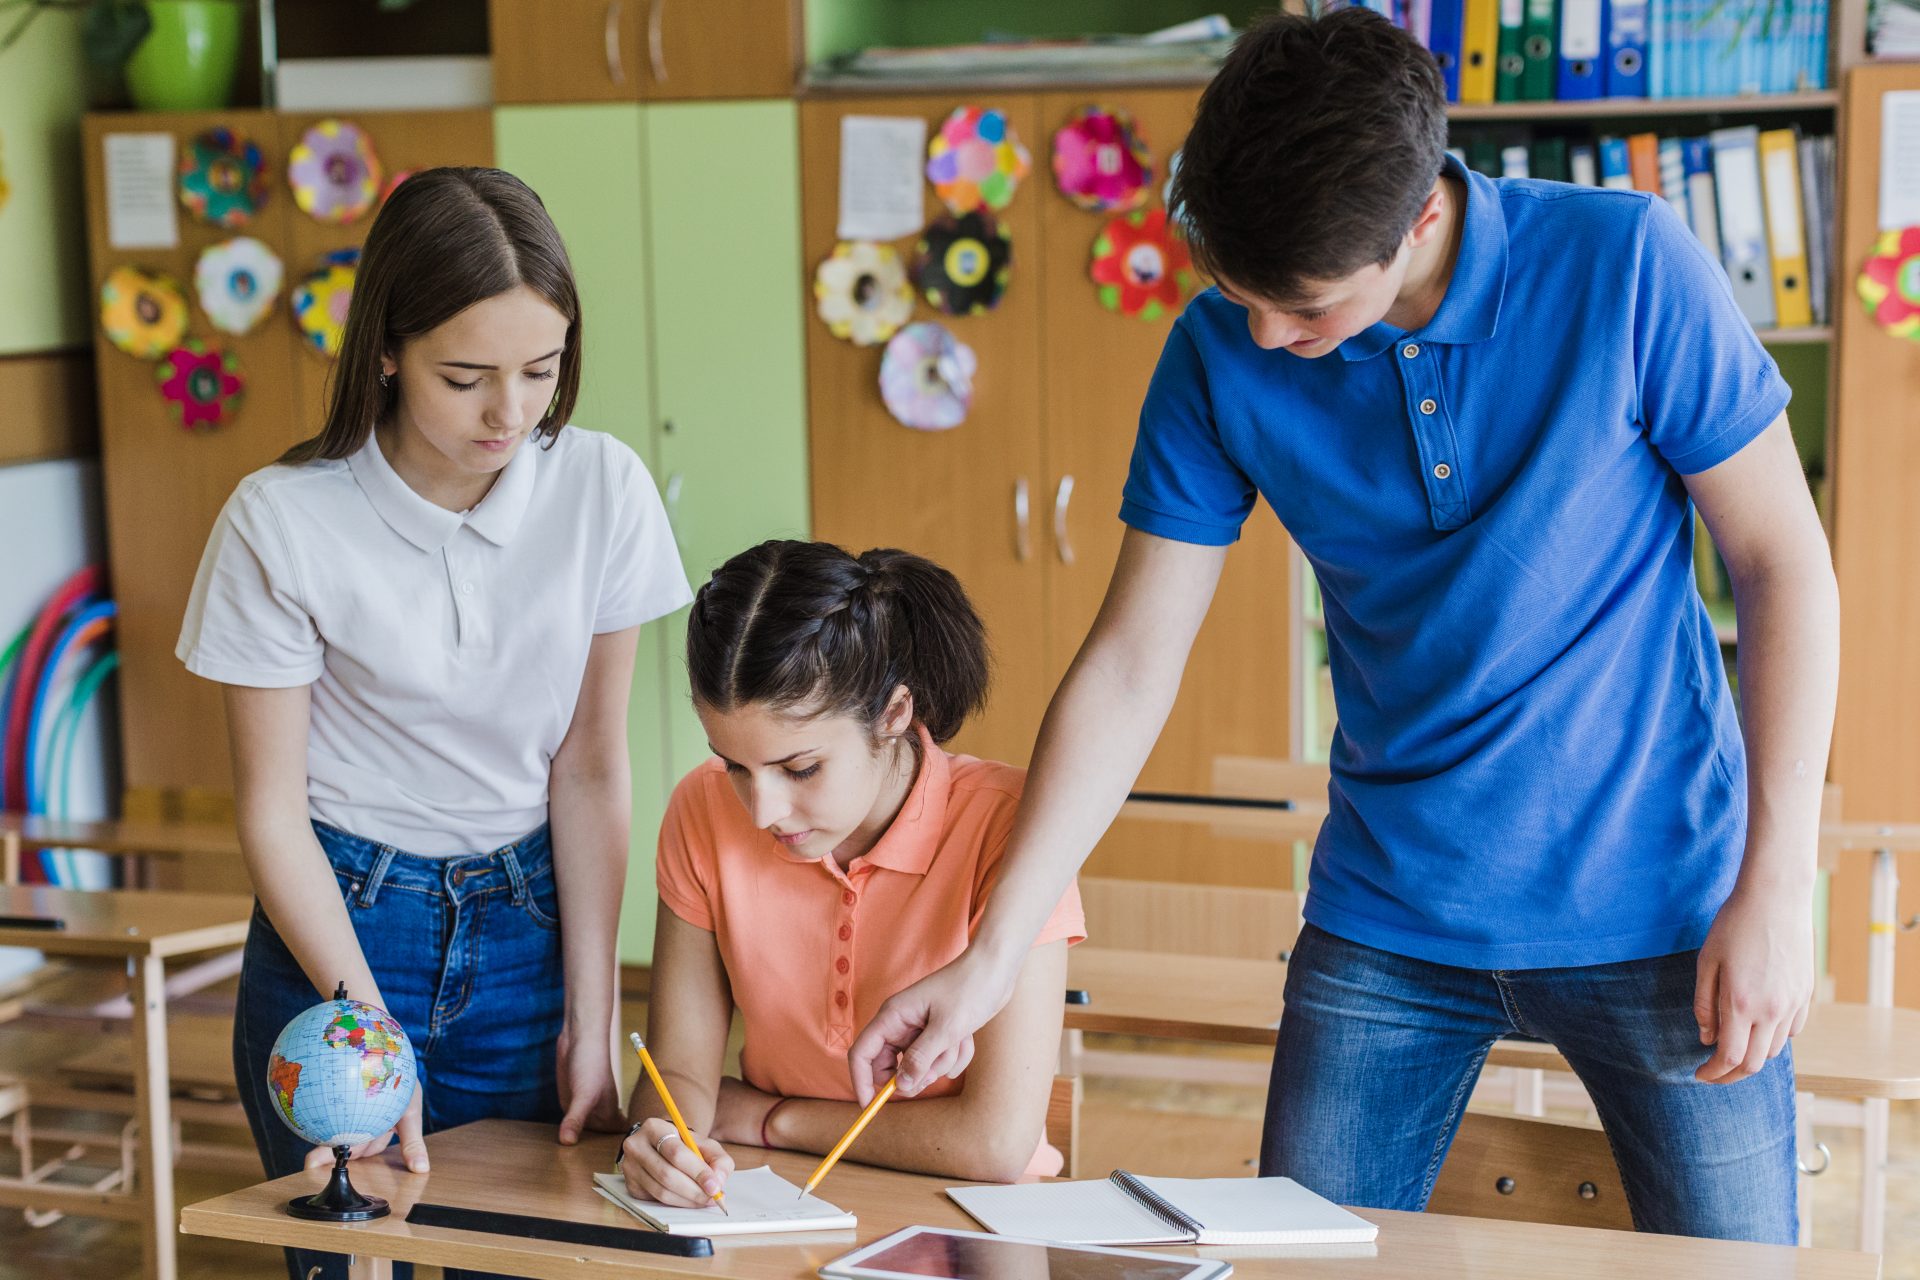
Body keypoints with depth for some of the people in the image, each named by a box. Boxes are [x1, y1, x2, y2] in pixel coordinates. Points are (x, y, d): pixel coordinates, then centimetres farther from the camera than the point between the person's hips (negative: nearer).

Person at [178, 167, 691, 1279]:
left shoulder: (601, 488, -9)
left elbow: (590, 769, -4)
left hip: (531, 923, 2)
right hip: (342, 919, -2)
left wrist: (592, 1023, -7)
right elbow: (272, 808, -9)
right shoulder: (284, 521, -15)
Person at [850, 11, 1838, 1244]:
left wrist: (1777, 889, -11)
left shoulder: (1622, 266, -15)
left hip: (1652, 907, -2)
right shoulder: (1221, 356, -7)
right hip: (1387, 923, 3)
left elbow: (1785, 564, -8)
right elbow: (1129, 667, -3)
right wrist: (990, 954, -8)